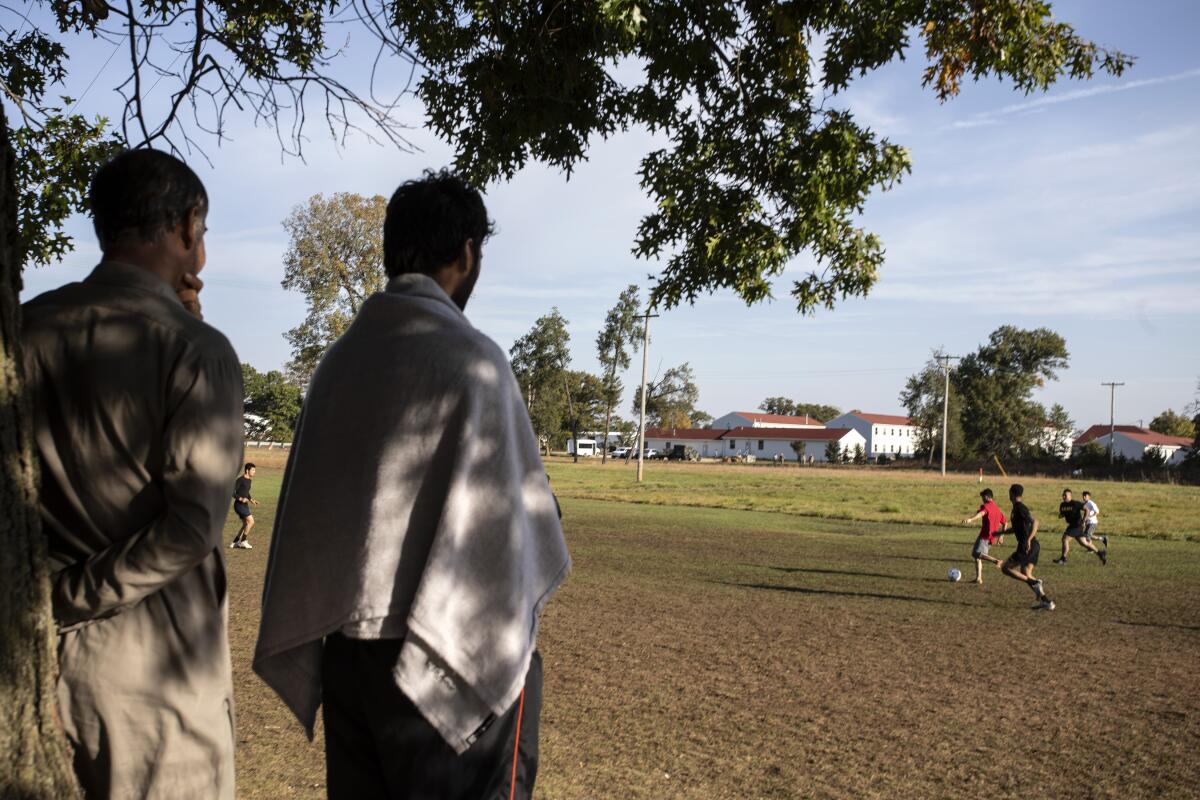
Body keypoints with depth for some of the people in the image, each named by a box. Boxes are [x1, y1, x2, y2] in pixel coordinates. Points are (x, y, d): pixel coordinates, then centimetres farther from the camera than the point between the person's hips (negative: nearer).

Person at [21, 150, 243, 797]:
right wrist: (69, 599, -9)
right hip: (155, 658, -5)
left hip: (38, 651, 6)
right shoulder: (195, 349, -16)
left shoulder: (26, 329, 0)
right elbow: (191, 528, -22)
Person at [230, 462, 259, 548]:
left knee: (246, 524, 11)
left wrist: (251, 500, 11)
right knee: (251, 522, -14)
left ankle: (235, 542, 19)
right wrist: (241, 499, -26)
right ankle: (243, 542, -4)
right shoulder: (240, 480, -14)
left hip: (245, 505, 9)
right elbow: (232, 492, -16)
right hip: (239, 505, -9)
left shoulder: (249, 480, 13)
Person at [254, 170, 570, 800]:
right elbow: (503, 509, -13)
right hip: (453, 654, -6)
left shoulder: (339, 359, 5)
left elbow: (305, 502, 9)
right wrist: (515, 626, 4)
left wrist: (324, 628, 17)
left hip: (344, 646, 7)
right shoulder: (469, 357, -13)